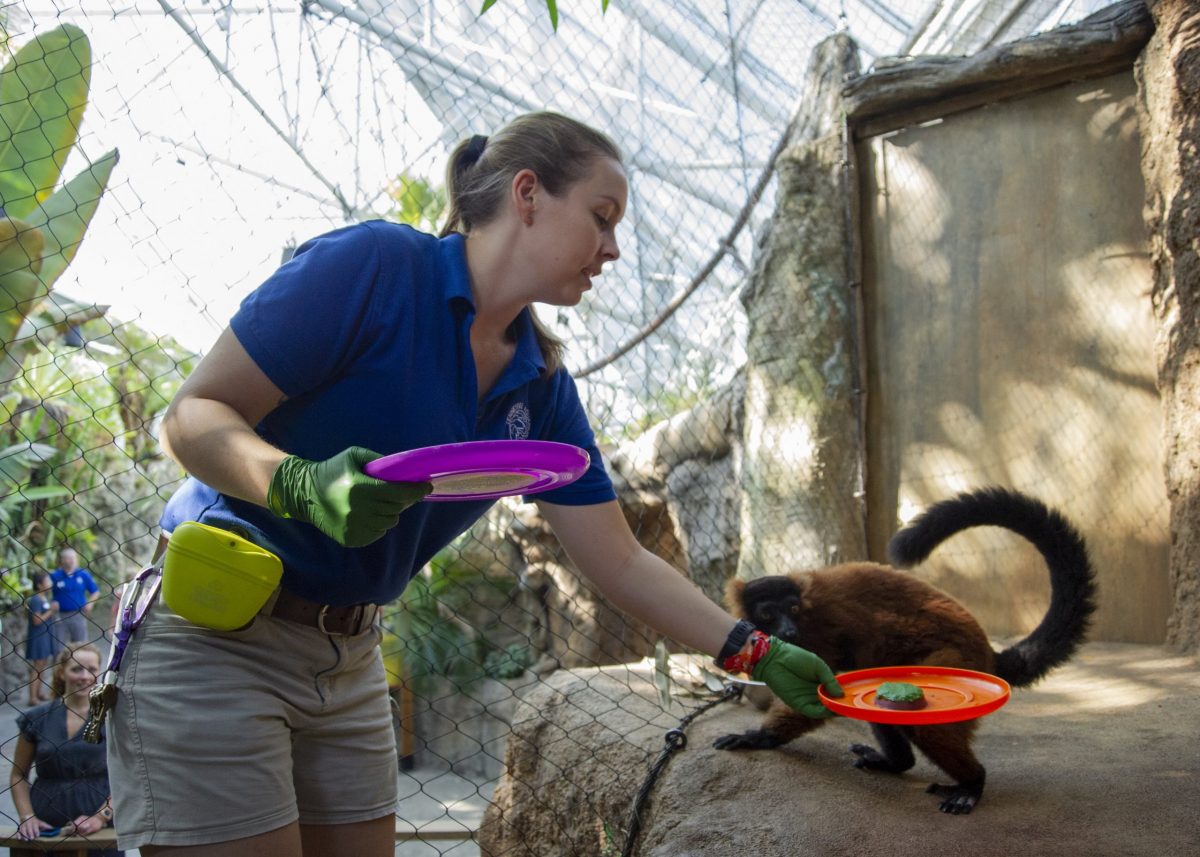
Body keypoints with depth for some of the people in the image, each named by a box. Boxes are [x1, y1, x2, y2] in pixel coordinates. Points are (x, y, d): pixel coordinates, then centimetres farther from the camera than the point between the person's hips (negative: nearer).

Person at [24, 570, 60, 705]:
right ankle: (33, 698, 0)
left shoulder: (45, 598, 8)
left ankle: (39, 693, 28)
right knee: (37, 667, -4)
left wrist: (53, 609, 0)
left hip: (46, 635, 9)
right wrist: (51, 611, -18)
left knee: (42, 665, 17)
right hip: (37, 637, -9)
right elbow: (37, 620, -21)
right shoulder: (36, 600, -18)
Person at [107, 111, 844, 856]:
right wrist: (304, 485, -34)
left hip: (350, 662, 7)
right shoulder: (373, 265, -17)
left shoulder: (541, 385, 4)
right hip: (215, 640, -7)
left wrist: (754, 653, 1)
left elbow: (620, 563, 7)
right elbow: (192, 418, -16)